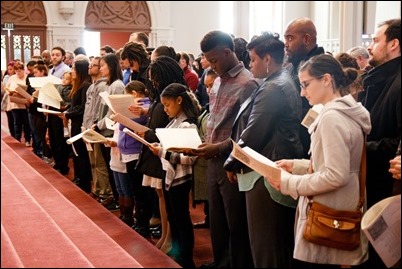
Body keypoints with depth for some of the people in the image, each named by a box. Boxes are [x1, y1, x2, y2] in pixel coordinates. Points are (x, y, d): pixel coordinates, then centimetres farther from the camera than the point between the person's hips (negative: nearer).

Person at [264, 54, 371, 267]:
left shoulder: (332, 117, -19)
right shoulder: (347, 113, 11)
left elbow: (336, 176, -24)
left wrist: (289, 183, -15)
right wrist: (297, 165, 10)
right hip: (340, 217, 9)